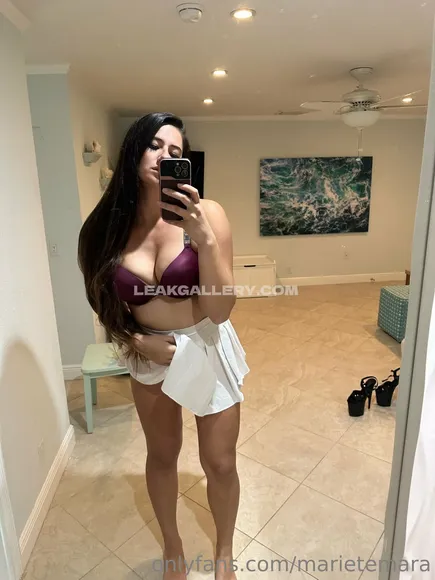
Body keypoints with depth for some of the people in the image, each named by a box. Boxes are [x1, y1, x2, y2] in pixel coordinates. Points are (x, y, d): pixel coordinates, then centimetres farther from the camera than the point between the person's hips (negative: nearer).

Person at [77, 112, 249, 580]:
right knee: (162, 455, 22)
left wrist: (204, 240, -32)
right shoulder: (106, 226, -11)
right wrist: (137, 341, -15)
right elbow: (105, 305, 2)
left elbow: (220, 310, -21)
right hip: (151, 354, 2)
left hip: (209, 348, -1)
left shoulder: (205, 214, -18)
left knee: (220, 463, 13)